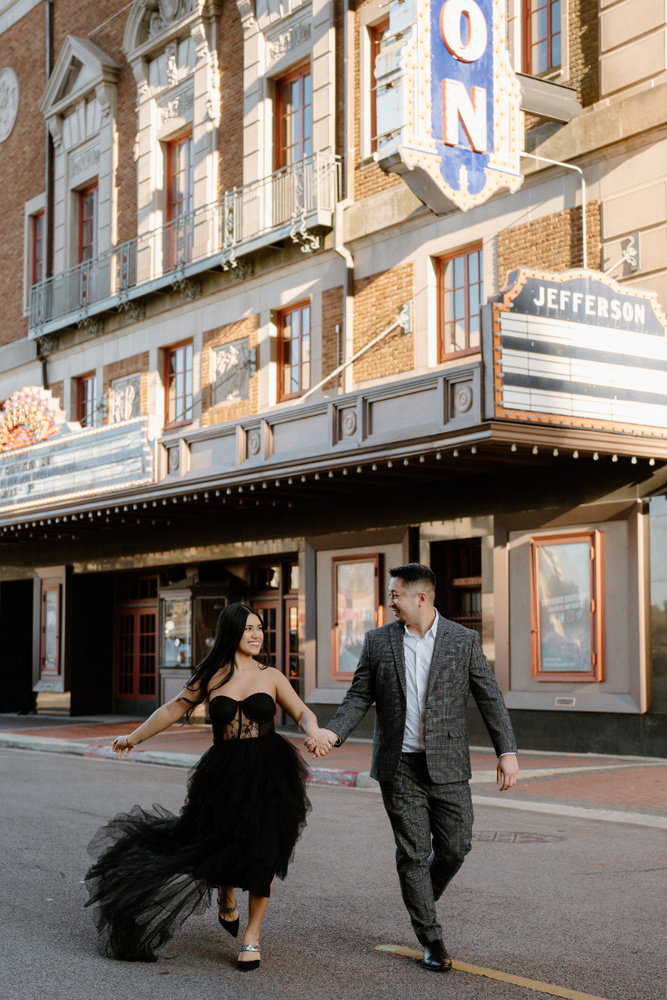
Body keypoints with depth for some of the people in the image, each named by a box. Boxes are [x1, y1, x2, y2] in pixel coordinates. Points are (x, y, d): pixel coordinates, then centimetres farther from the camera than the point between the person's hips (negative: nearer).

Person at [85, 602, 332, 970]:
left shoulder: (271, 677, 5)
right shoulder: (211, 677, 5)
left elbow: (301, 712, 3)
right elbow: (173, 709, 13)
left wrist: (314, 731, -19)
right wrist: (134, 737, 18)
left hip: (268, 774, 0)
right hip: (224, 774, 0)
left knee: (262, 853, -5)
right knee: (222, 852, 0)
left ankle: (252, 936, 13)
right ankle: (226, 899, 38)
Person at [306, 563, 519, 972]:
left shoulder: (463, 640, -2)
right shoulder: (378, 641, 2)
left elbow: (491, 699, 0)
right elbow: (360, 697, 6)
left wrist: (508, 751, -7)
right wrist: (333, 733, -11)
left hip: (447, 765, 0)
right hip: (399, 766, 0)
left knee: (456, 846, 2)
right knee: (413, 853, 3)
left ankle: (420, 901, 33)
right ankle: (432, 939, 15)